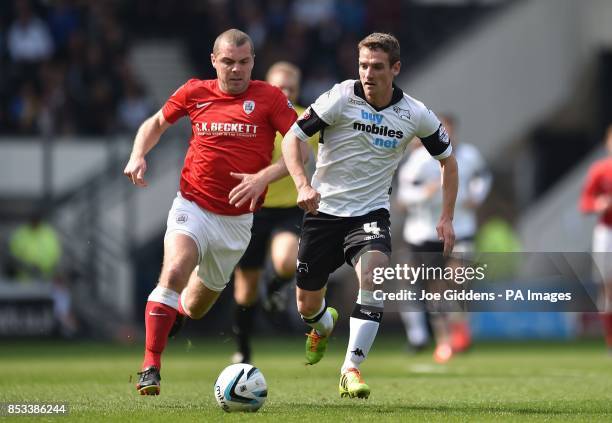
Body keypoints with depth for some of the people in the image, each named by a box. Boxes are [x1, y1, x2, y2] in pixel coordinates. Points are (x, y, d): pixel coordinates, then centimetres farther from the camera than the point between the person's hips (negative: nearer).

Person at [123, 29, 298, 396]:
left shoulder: (269, 98, -5)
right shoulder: (195, 93, 1)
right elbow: (157, 123, 18)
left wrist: (263, 177, -21)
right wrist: (138, 156, 0)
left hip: (237, 219, 1)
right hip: (193, 208, -1)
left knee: (195, 307, 13)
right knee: (175, 272, -28)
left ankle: (172, 313, 50)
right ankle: (151, 368, -25)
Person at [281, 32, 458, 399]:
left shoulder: (415, 114, -6)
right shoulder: (341, 98, -13)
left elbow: (447, 159, 10)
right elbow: (292, 137, -9)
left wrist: (447, 218, 3)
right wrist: (303, 185, -24)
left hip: (370, 213, 0)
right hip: (324, 210, 0)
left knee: (373, 273, -31)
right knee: (307, 307, 7)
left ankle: (351, 369, -24)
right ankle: (324, 325, 47)